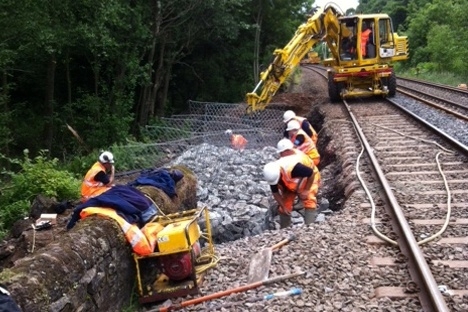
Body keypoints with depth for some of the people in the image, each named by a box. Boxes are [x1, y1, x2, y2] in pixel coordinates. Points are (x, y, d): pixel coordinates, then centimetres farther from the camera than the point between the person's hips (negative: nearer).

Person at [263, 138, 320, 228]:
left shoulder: (293, 167, -48)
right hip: (290, 185, 6)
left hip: (308, 179, -5)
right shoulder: (272, 175, -27)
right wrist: (283, 206, -11)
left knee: (309, 202, -22)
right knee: (285, 206, 3)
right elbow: (275, 192, -9)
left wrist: (306, 190, -26)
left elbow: (311, 173, -33)